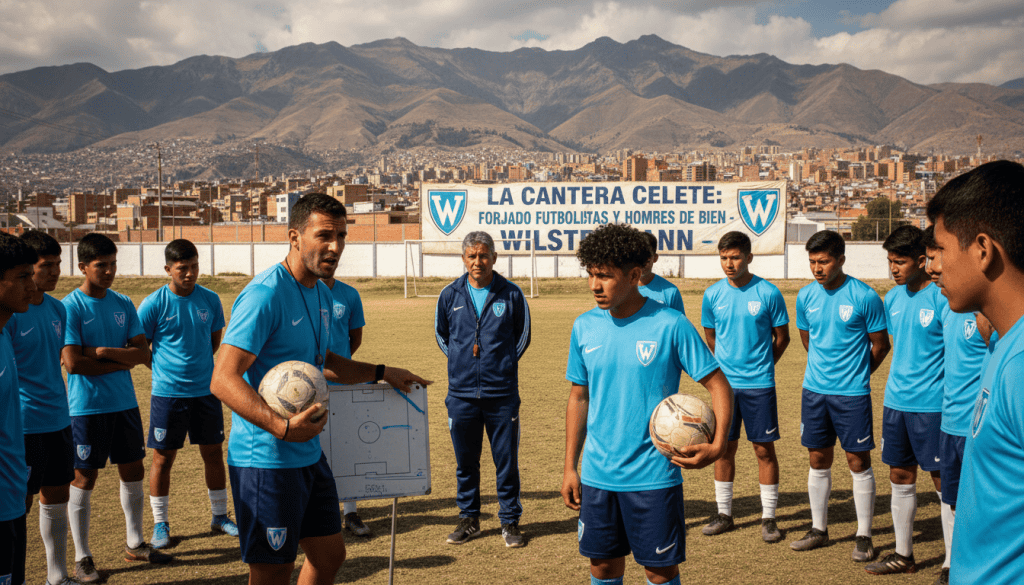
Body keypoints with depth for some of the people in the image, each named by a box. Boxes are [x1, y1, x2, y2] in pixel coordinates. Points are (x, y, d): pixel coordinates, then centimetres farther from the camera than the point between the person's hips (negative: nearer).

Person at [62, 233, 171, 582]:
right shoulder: (71, 307, -10)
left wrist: (103, 351, -14)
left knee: (133, 472, 12)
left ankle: (134, 543, 27)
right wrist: (121, 361, -9)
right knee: (84, 478, 3)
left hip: (124, 404, 6)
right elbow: (73, 363, -17)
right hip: (87, 407, -5)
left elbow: (142, 353, 1)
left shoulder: (123, 304, 6)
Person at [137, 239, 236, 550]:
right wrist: (165, 368, 0)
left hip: (205, 390, 3)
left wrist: (197, 363, 8)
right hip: (167, 393, -3)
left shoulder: (210, 300, 1)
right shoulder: (154, 304, -8)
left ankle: (220, 515, 24)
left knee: (214, 453, 9)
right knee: (163, 457, 4)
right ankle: (160, 524, 18)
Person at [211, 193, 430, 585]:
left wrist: (381, 373, 22)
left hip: (309, 455, 9)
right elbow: (223, 379, -25)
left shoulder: (322, 295, 10)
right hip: (266, 460, -9)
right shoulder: (265, 295, -20)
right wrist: (282, 427, -35)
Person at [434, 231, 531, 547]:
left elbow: (522, 336, 11)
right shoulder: (450, 295, 2)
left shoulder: (511, 294, -2)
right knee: (465, 462, 11)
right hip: (461, 394, 2)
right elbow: (441, 334, 18)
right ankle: (468, 518, 25)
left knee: (507, 462, 3)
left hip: (502, 394, -1)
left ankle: (510, 521, 16)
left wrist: (502, 365, 9)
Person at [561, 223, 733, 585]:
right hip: (597, 475, 4)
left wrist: (717, 446, -22)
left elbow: (718, 385, -7)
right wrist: (570, 467, 10)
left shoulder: (670, 325, -11)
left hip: (654, 476, -4)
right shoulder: (584, 327, 2)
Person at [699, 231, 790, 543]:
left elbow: (782, 337, 3)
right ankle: (724, 513, 22)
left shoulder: (768, 293, -7)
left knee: (764, 449, 2)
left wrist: (761, 364, 7)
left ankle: (769, 517, 13)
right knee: (724, 448, 9)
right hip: (724, 383, 3)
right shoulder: (712, 295, 1)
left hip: (759, 384, -3)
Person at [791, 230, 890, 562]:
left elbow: (881, 346, -1)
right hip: (814, 389, 4)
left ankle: (864, 536, 13)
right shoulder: (805, 296, 3)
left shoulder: (865, 297, -11)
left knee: (858, 462, 2)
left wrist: (855, 373, 8)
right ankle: (819, 529, 24)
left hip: (852, 392, -4)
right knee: (818, 461, 12)